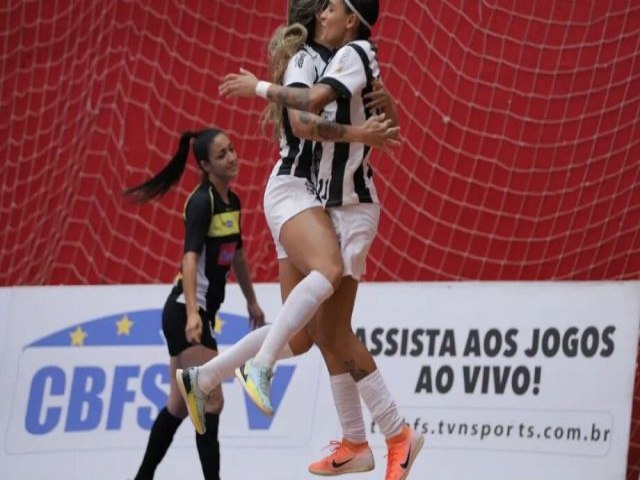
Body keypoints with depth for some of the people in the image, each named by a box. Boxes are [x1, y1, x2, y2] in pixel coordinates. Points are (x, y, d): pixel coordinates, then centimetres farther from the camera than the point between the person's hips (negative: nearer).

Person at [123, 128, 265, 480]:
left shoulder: (232, 202, 10)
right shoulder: (202, 202, -16)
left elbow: (236, 255, 25)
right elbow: (190, 257, -28)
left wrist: (252, 302, 31)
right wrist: (192, 314, -39)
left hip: (201, 313, 9)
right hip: (185, 313, -9)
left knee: (180, 405, 13)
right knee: (211, 401, -11)